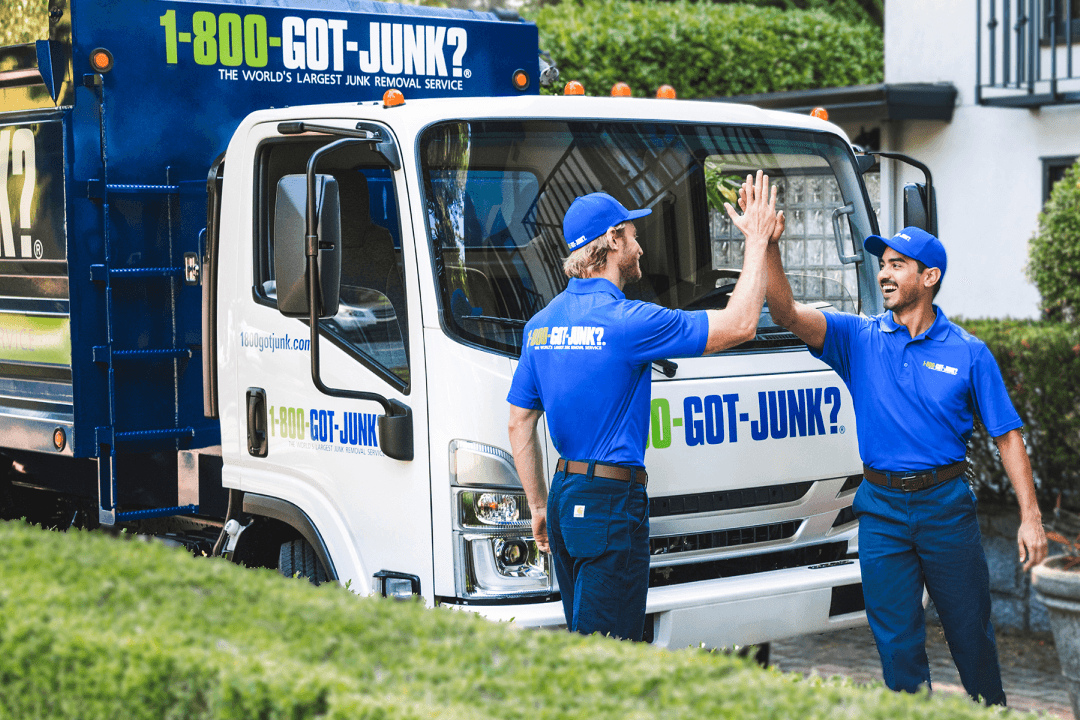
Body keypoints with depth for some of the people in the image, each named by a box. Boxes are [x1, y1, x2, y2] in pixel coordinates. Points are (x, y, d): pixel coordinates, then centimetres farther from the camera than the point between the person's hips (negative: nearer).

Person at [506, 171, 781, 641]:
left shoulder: (541, 324, 9)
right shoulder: (626, 321, -14)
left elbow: (519, 423, 14)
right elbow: (739, 324, -11)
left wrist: (538, 505, 21)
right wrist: (757, 239, -1)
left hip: (565, 497, 8)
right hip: (611, 504, -8)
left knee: (582, 642, 16)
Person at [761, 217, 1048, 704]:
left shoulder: (968, 353, 0)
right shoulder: (860, 339, 2)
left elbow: (1007, 435, 2)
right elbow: (787, 313, -12)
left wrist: (1030, 516, -5)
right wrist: (770, 247, -27)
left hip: (947, 506, -1)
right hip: (881, 510, 1)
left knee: (970, 629, 10)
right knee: (897, 639, 5)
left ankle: (993, 709, 29)